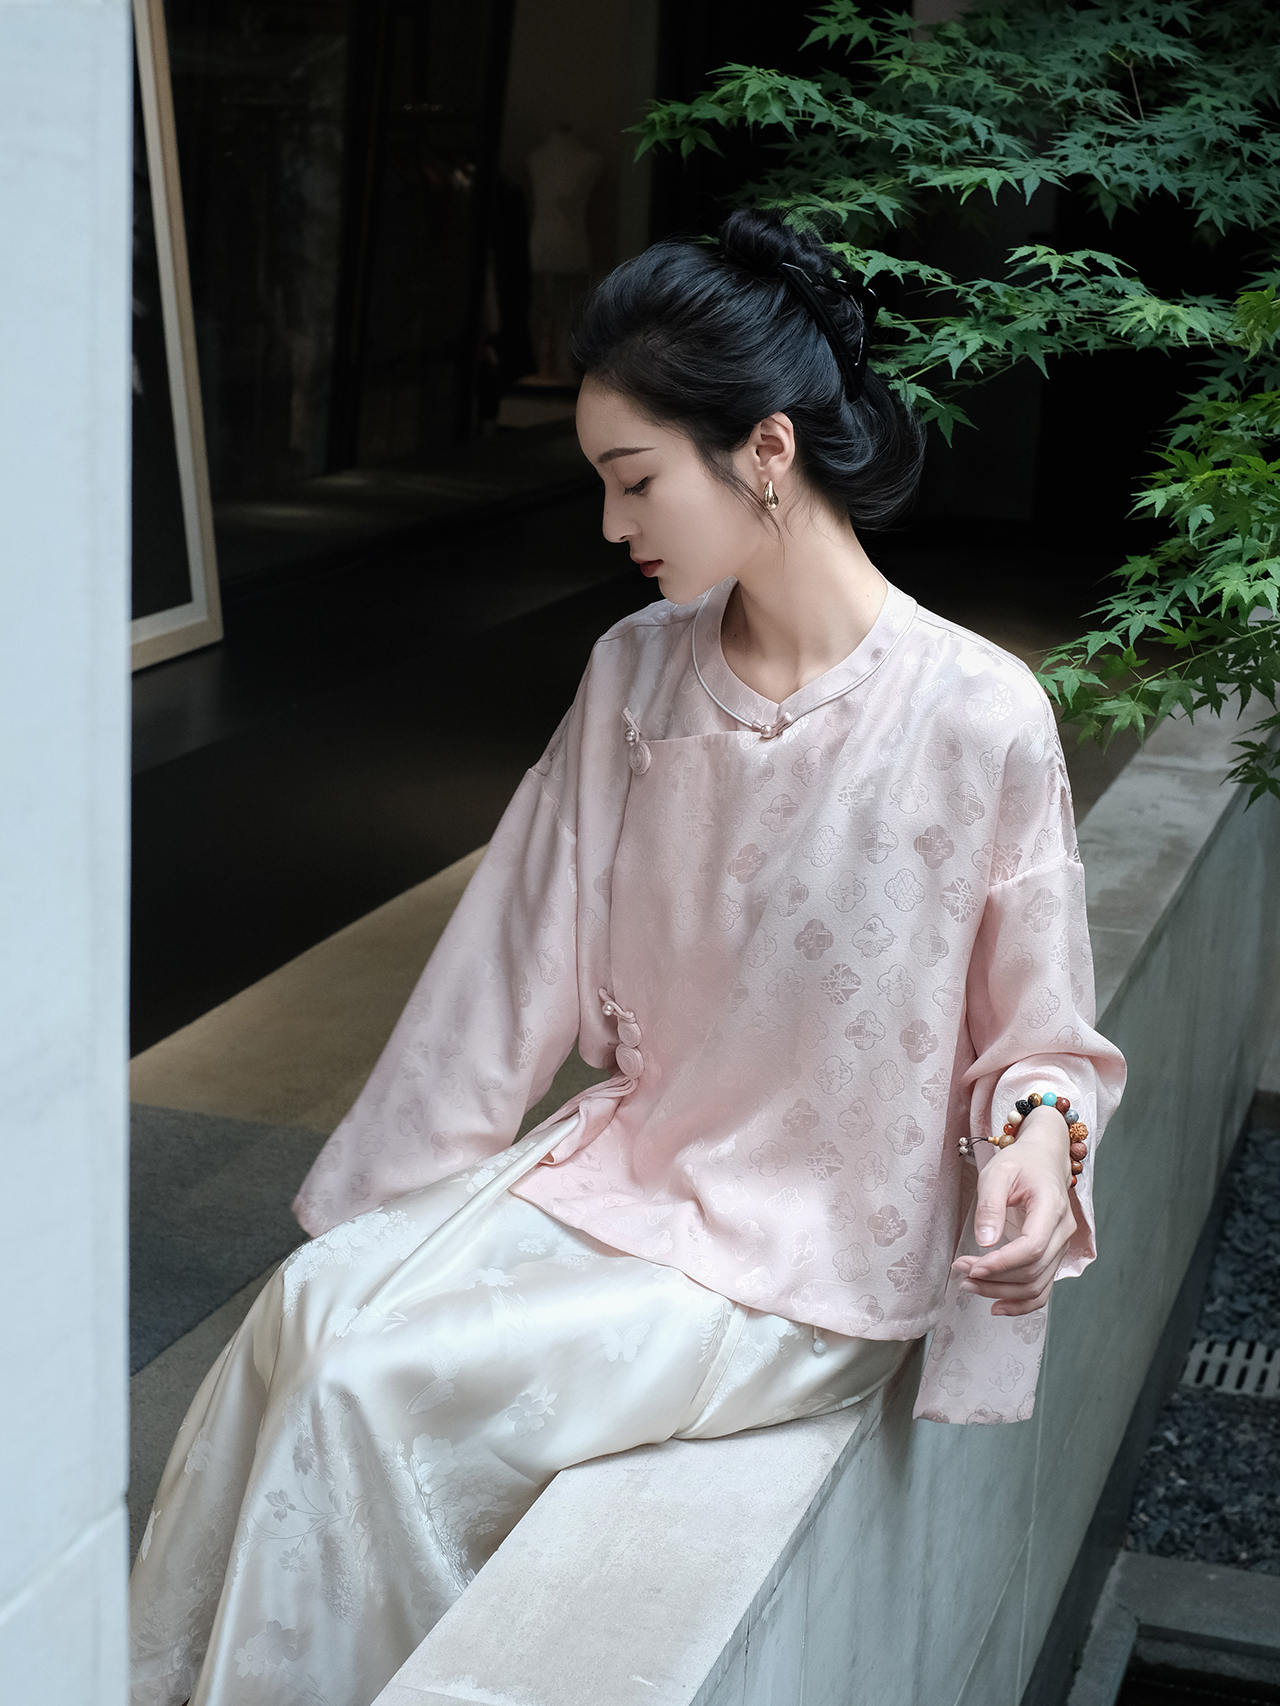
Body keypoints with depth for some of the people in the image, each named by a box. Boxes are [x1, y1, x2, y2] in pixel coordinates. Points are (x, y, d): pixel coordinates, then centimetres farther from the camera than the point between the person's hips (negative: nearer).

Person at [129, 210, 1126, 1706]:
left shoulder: (976, 714, -18)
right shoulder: (637, 672, -1)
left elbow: (1037, 1029, -6)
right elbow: (525, 954, 6)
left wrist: (1036, 1129, -29)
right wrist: (374, 1197, 9)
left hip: (818, 1252, -5)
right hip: (629, 1155, 6)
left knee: (382, 1387, -18)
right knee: (311, 1304, -15)